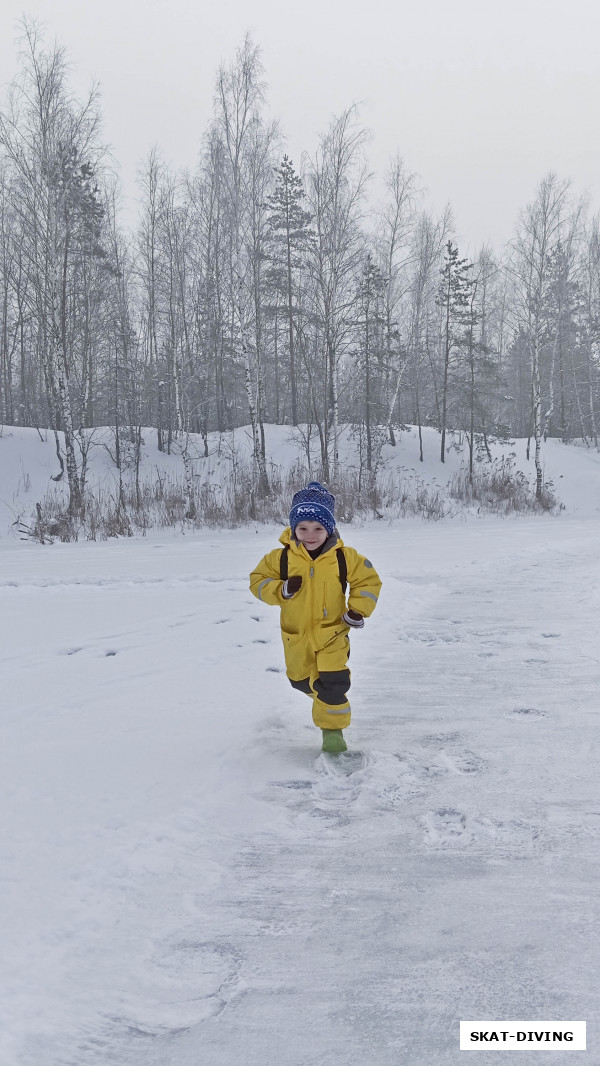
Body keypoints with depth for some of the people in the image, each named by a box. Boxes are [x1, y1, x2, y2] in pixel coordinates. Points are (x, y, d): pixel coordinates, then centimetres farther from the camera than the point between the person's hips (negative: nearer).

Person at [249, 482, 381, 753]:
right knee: (301, 680, 20)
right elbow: (257, 581, -7)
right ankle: (320, 690, 55)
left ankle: (333, 727, 7)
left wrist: (358, 611, -12)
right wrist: (280, 591, -26)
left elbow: (369, 580, -3)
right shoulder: (281, 558, -15)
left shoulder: (344, 558, -15)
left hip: (332, 632, -2)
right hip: (296, 634, 2)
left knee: (333, 684, -15)